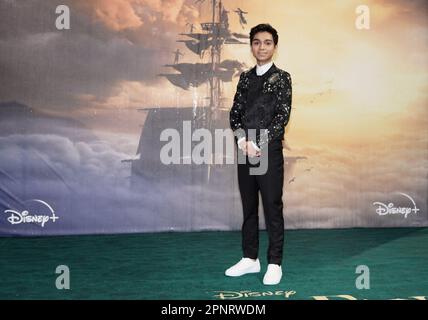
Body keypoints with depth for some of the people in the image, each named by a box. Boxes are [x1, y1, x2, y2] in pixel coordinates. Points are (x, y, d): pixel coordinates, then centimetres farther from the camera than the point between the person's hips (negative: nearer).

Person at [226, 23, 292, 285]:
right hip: (245, 151, 5)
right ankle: (250, 259, 21)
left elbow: (282, 116, -8)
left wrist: (258, 144, -13)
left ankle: (275, 264, 8)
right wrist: (242, 140, -8)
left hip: (269, 152, -5)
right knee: (249, 208, 11)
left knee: (273, 209, 0)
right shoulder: (245, 78, 13)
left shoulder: (281, 77, 0)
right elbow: (235, 113, 9)